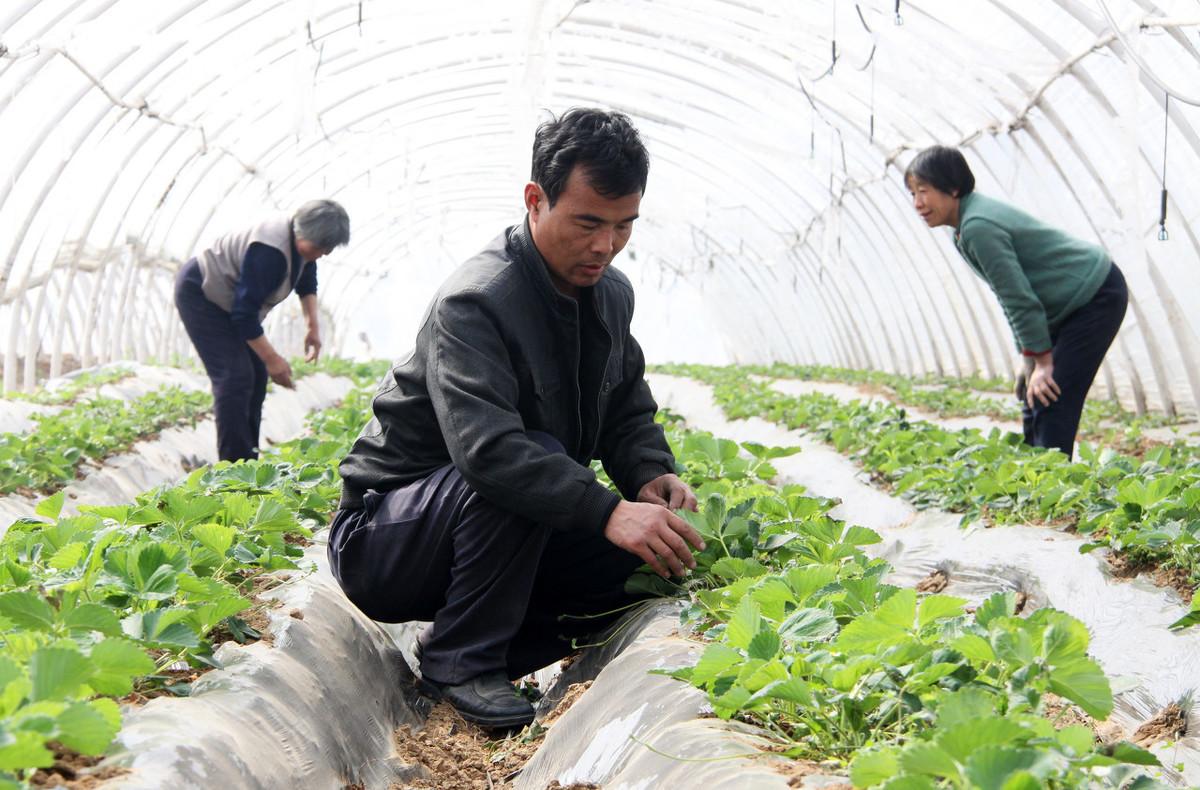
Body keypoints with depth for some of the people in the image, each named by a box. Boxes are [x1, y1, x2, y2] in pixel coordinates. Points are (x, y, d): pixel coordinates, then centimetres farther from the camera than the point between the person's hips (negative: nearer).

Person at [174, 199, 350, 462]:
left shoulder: (303, 239, -6)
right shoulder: (269, 252, -36)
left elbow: (307, 282, 14)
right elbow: (245, 313, -33)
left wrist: (313, 326, 5)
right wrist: (272, 359, -26)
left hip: (228, 300, 10)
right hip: (199, 295, -10)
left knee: (256, 374, 5)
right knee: (235, 377, -18)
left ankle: (249, 460, 10)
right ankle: (234, 464, -17)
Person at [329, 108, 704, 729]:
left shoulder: (611, 294, 2)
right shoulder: (474, 303, -25)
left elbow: (628, 413, 9)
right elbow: (486, 446, -39)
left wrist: (651, 475, -13)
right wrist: (608, 511, -46)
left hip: (516, 536, 8)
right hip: (382, 540, -7)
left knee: (651, 550, -12)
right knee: (535, 455, -35)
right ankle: (460, 661, -20)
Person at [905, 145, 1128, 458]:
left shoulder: (977, 227, -25)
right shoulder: (967, 227, 6)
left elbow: (1021, 299, -24)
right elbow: (1014, 298, 12)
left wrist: (1042, 361, -17)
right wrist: (1029, 359, 12)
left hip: (1096, 297, -10)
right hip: (1071, 303, 10)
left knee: (1050, 405, -14)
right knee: (1032, 400, 11)